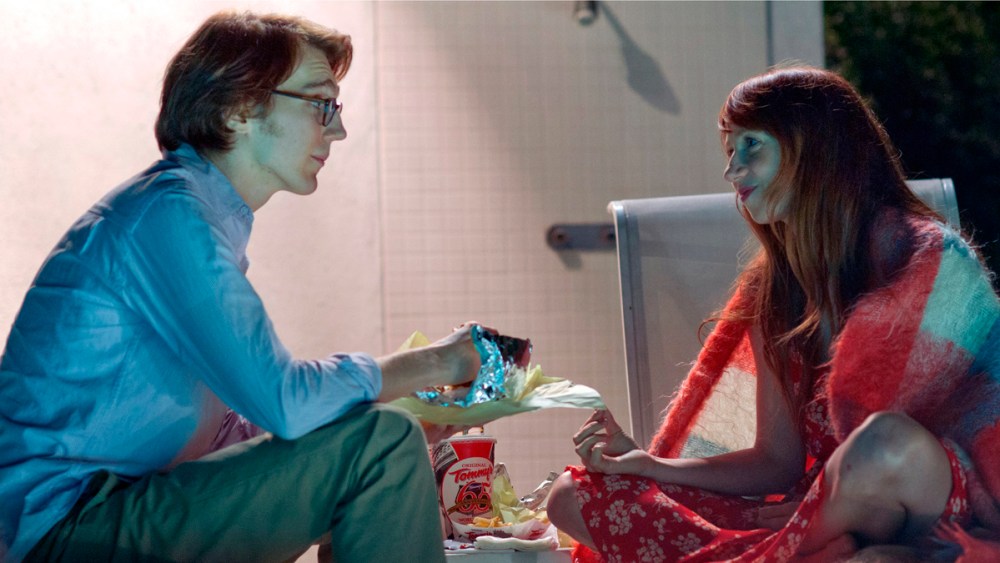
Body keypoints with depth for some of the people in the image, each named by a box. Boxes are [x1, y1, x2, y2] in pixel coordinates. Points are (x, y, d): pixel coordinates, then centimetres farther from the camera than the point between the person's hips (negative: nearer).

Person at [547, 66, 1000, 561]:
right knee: (572, 496, -6)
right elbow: (777, 462, 11)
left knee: (887, 439, -42)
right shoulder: (773, 290, 11)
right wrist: (644, 464, 2)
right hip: (808, 512, 6)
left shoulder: (934, 261, -6)